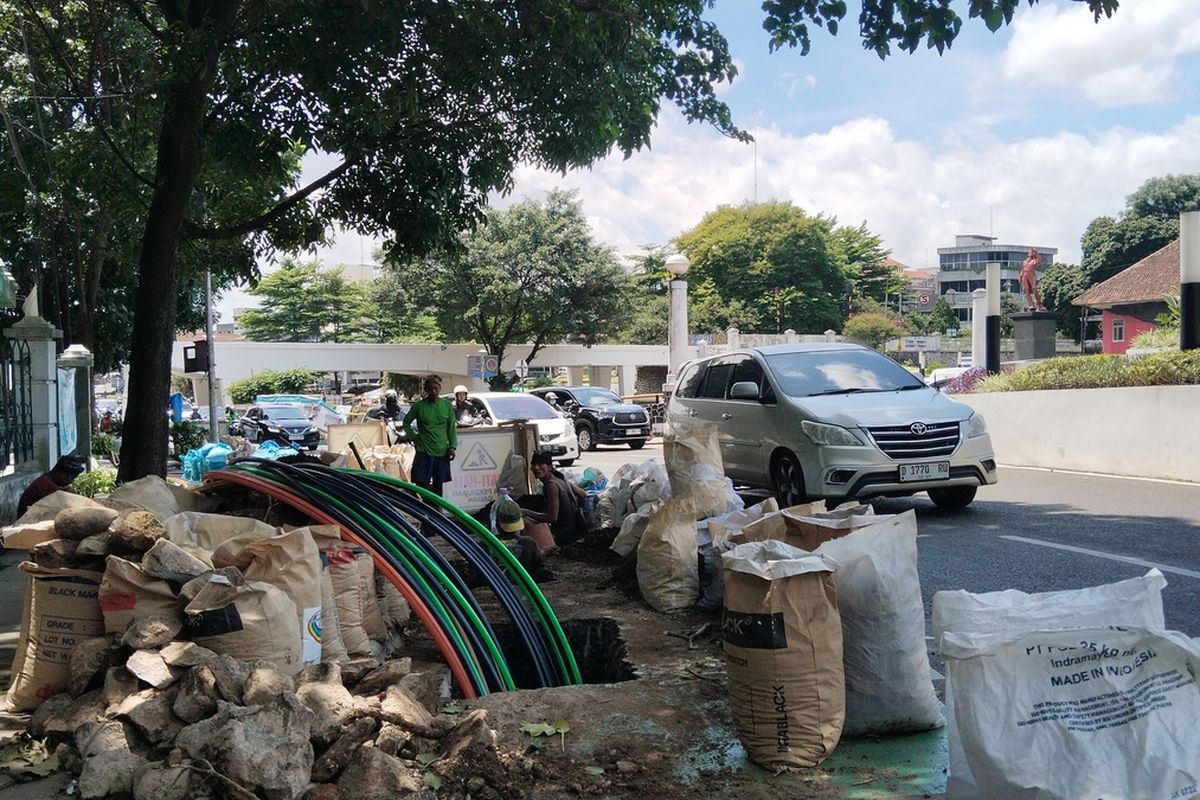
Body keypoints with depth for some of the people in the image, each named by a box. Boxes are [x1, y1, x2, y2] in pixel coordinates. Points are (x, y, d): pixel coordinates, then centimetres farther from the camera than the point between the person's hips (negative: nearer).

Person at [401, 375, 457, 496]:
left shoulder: (447, 405, 3)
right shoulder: (419, 406, -3)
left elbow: (452, 428, 6)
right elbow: (406, 422, 9)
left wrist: (452, 447, -1)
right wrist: (413, 438, 0)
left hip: (442, 452, 2)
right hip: (423, 452, -2)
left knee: (438, 485, 10)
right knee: (421, 484, -5)